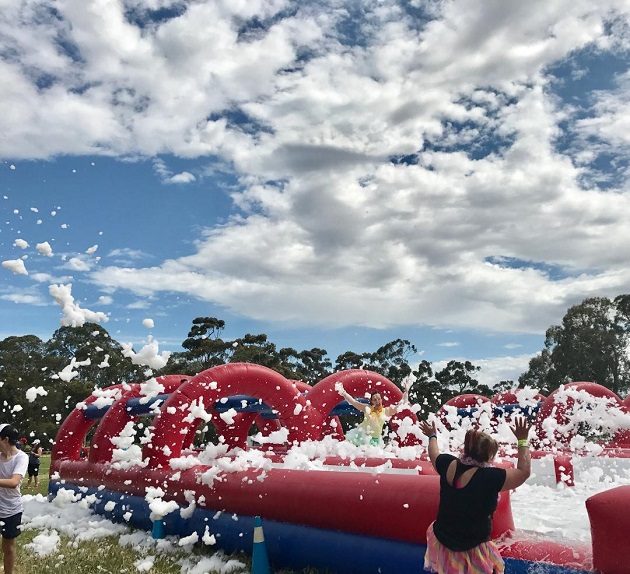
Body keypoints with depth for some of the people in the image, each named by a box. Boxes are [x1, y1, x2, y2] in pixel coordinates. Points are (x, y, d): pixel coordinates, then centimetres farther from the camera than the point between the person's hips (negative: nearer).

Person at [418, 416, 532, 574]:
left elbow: (434, 455, 13)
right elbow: (524, 472, -18)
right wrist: (522, 440, -11)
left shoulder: (448, 465, -9)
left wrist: (432, 436, 32)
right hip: (471, 549, -5)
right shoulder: (490, 477, -27)